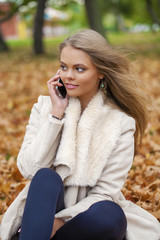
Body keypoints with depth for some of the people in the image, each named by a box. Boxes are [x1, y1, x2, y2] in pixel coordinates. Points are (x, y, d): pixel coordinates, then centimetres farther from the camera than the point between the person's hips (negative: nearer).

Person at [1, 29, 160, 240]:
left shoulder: (121, 122, -5)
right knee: (46, 177, -31)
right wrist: (56, 113, -12)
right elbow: (29, 169, -10)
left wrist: (59, 222, -20)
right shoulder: (44, 106, 3)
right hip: (43, 211, 1)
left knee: (112, 215, -34)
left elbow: (105, 193, -9)